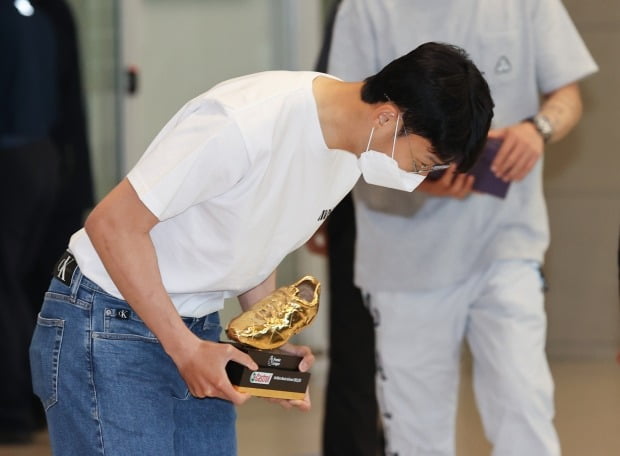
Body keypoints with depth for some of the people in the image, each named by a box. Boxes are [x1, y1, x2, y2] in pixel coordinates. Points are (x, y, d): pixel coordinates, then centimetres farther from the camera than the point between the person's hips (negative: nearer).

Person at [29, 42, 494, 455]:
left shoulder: (349, 155, -1)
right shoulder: (245, 123, -28)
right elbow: (114, 223, -22)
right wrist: (185, 348, -20)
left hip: (199, 330, 8)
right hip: (106, 327, -8)